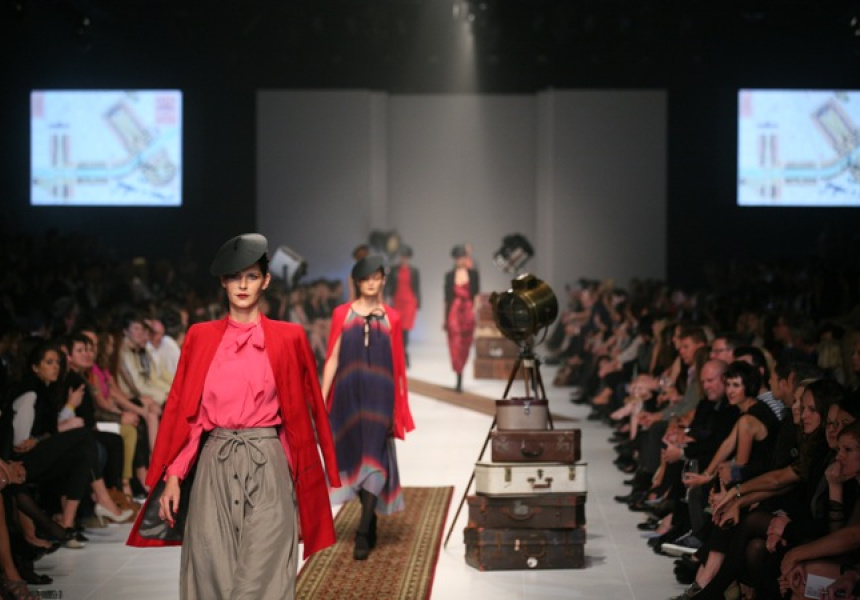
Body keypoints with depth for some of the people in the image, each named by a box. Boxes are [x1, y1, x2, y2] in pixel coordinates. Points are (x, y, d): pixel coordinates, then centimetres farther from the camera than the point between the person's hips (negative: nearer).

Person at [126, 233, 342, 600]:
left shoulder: (287, 338, 4)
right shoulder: (200, 337, 8)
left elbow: (302, 409, 6)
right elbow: (182, 410, 6)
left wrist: (304, 477, 2)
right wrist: (172, 476, -1)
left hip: (267, 468, -1)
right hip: (213, 468, 1)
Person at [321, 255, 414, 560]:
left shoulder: (391, 317, 5)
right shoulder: (342, 314, 5)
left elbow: (397, 364, 7)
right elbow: (332, 358, 4)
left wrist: (400, 407, 4)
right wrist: (322, 398, -3)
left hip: (379, 396, -1)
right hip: (348, 395, 1)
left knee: (375, 457, -9)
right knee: (355, 455, 8)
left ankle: (363, 533, -11)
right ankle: (370, 522, 21)